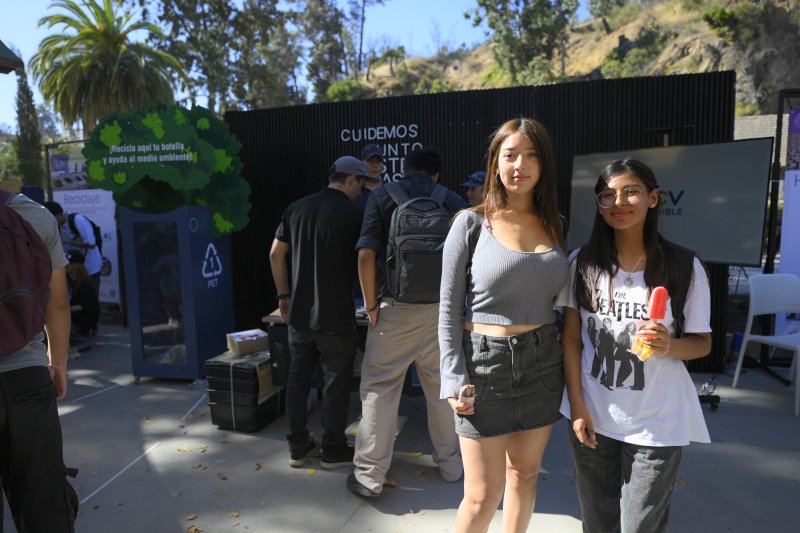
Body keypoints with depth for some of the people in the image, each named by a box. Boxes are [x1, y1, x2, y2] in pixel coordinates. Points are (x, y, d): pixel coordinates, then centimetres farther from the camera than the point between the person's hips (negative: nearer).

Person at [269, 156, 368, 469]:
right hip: (334, 315, -5)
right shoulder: (352, 214, -9)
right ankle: (334, 450, 19)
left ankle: (298, 448, 24)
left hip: (299, 312, 5)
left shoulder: (297, 208, 6)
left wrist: (284, 294, 17)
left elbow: (276, 254, 9)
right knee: (336, 382, 7)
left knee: (298, 378, 14)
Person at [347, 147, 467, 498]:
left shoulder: (382, 197, 0)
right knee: (442, 386, 15)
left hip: (395, 308, -2)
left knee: (379, 388, 7)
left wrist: (370, 303, -2)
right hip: (441, 308, 2)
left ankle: (369, 475, 14)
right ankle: (450, 464, 30)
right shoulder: (451, 200, 5)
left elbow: (366, 256, -10)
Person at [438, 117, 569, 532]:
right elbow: (449, 308, -6)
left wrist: (566, 358, 2)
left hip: (542, 362, 4)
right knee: (483, 494, 3)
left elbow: (563, 301, 13)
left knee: (524, 475, 17)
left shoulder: (555, 225, 7)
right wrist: (454, 378, -12)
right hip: (485, 361, -4)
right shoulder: (471, 223, -6)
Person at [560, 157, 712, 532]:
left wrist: (667, 345, -21)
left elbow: (702, 342, 1)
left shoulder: (685, 267, -8)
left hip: (657, 422, -1)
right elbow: (571, 338, 0)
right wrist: (577, 404, -4)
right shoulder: (582, 262, -4)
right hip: (593, 415, 2)